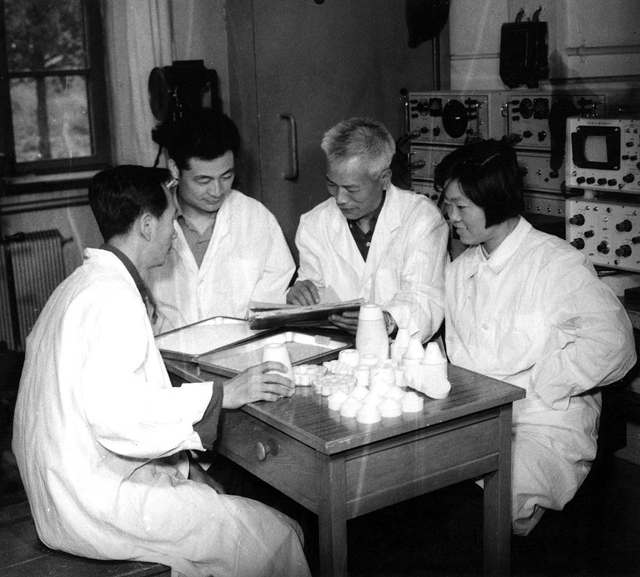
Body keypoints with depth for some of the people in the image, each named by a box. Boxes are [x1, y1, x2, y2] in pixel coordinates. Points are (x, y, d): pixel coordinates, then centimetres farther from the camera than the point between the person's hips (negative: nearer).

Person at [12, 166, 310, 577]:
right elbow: (114, 415, -30)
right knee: (276, 536, -8)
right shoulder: (113, 297, -18)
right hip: (97, 504, -10)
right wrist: (221, 395, -23)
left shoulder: (82, 282, 15)